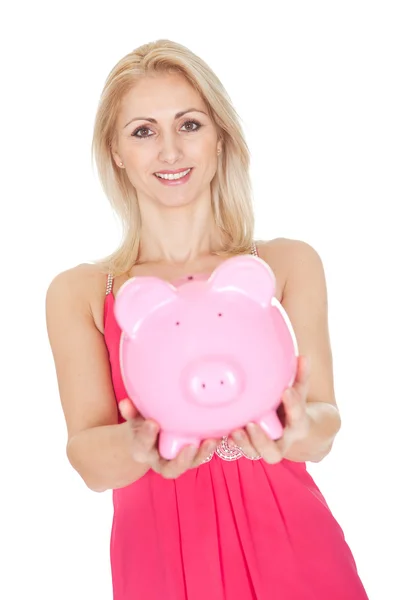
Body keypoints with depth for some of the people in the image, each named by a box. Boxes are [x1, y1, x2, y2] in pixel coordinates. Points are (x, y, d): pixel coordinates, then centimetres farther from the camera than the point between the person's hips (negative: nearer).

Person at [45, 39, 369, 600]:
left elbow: (321, 435, -7)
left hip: (291, 548, 0)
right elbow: (90, 462, -8)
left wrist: (296, 427, -29)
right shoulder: (78, 293, -1)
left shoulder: (289, 264, -1)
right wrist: (142, 445, -30)